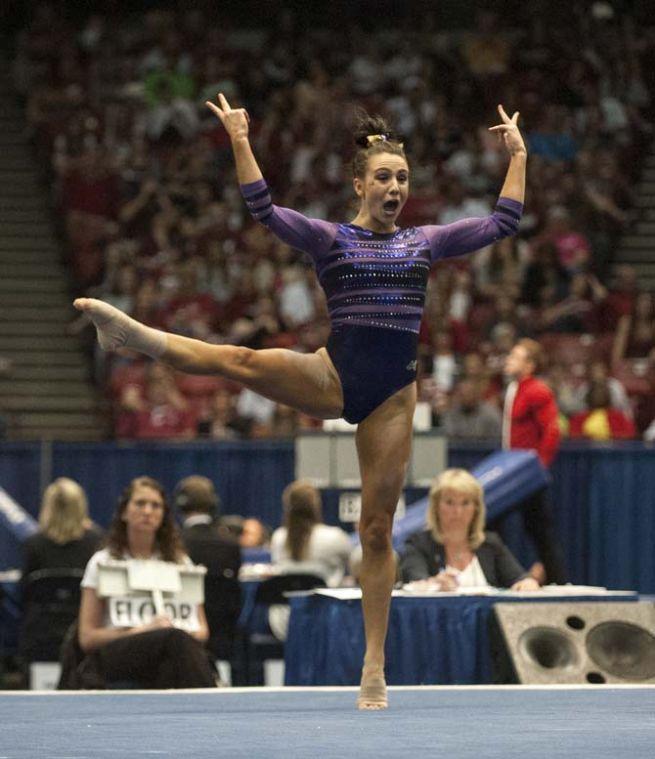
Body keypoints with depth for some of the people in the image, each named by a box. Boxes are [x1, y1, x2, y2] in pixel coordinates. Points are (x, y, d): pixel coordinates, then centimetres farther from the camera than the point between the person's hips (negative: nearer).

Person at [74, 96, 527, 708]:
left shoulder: (425, 242, 12)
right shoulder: (329, 239, 4)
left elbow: (503, 223, 13)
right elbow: (264, 210, -11)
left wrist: (518, 156, 11)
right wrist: (241, 144, -17)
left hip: (391, 396, 1)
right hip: (333, 378, -1)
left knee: (378, 527, 0)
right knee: (239, 360, -28)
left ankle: (374, 668, 0)